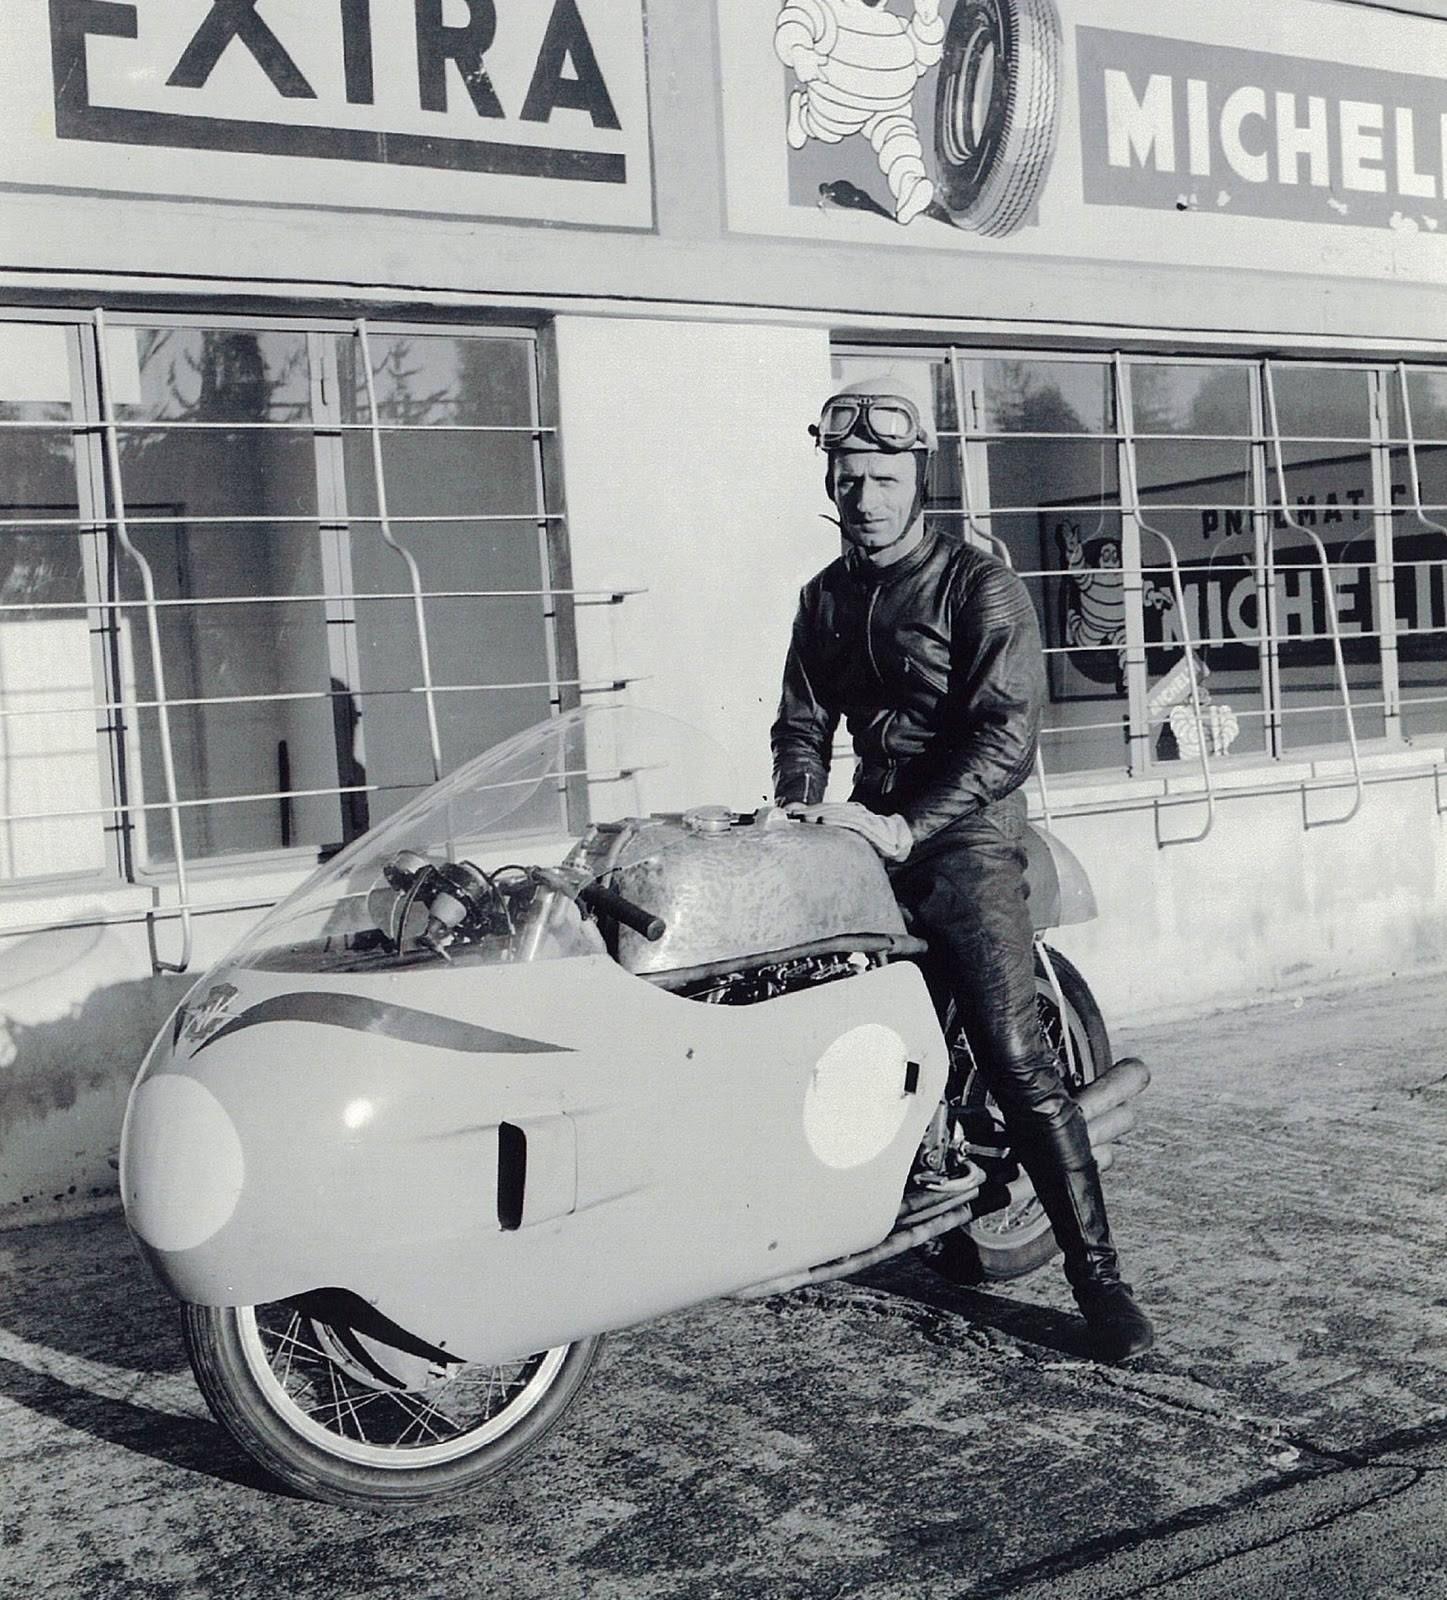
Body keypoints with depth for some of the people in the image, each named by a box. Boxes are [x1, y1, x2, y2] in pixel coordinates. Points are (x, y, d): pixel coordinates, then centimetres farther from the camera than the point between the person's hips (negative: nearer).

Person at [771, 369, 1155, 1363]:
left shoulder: (979, 585, -5)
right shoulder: (828, 597, 16)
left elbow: (1009, 738, -15)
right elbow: (803, 720, 17)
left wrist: (905, 828, -23)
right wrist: (802, 803, -4)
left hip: (965, 844, -6)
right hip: (870, 839, 6)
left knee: (1018, 1062, -13)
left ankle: (1099, 1277, -8)